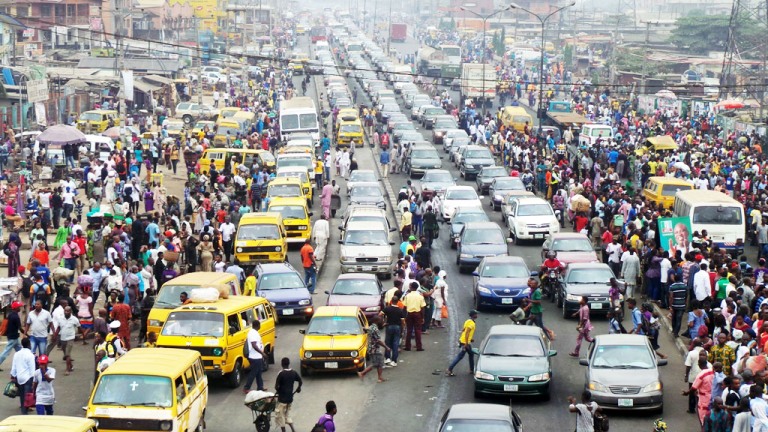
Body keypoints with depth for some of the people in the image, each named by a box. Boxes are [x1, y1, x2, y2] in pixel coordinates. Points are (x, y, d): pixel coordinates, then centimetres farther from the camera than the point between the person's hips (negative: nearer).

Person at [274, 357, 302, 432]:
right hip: (290, 398, 6)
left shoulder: (281, 373, -18)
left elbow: (276, 386, -17)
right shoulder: (293, 373, -1)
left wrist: (278, 390, 5)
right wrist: (298, 388, 28)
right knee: (287, 414, 20)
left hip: (282, 398, -6)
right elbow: (301, 381, 8)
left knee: (280, 415, 7)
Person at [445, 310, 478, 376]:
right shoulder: (472, 324, -19)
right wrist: (466, 344, -25)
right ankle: (449, 370, -5)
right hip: (465, 343, -10)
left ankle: (472, 369, 29)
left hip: (462, 340, 10)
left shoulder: (468, 321, 10)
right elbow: (467, 333, -26)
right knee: (459, 356, -5)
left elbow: (463, 330, 17)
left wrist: (470, 339, 21)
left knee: (471, 354, 21)